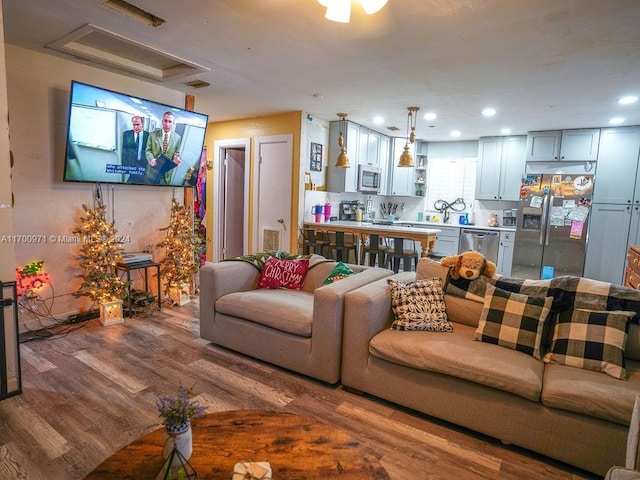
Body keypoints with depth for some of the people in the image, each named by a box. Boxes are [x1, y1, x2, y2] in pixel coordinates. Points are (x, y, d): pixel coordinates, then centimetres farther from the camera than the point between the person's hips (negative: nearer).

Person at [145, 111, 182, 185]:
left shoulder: (177, 138, 0)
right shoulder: (153, 134, -1)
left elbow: (177, 153, 5)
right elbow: (148, 150, 2)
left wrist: (176, 159, -18)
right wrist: (151, 159, -19)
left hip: (167, 173, 0)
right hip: (152, 170, 0)